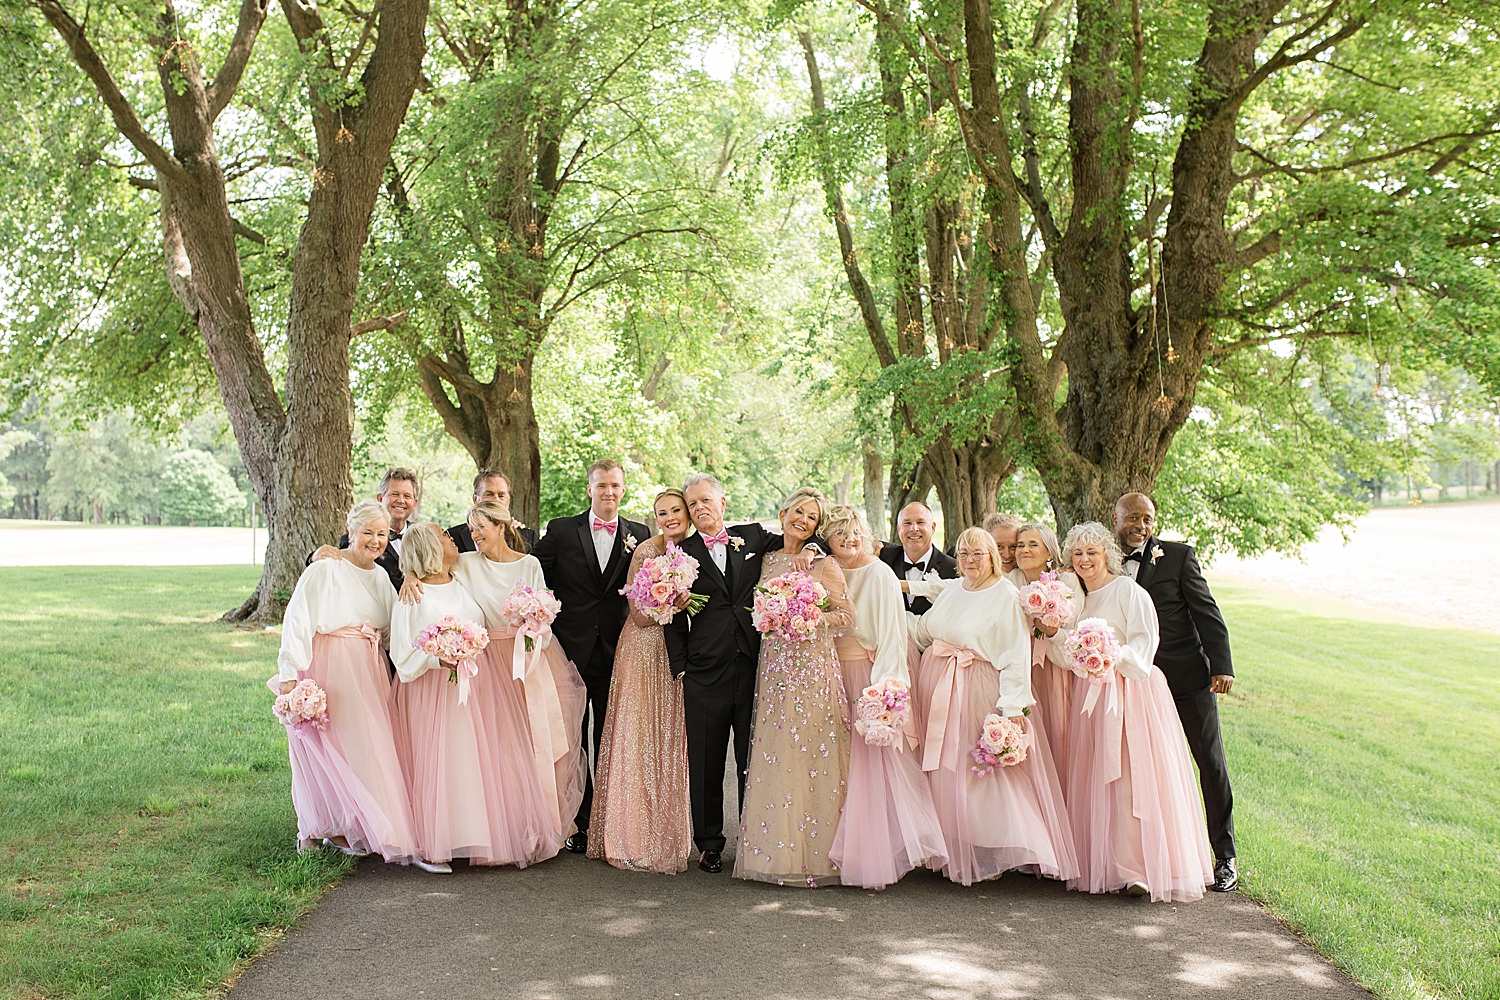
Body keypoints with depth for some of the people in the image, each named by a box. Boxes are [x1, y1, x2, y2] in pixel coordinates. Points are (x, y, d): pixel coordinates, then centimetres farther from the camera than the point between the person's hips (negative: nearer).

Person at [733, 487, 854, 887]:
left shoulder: (824, 563, 0)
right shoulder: (768, 561, 14)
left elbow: (845, 614, -3)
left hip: (812, 663, -4)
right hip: (774, 664, 4)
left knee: (811, 757, -4)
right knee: (775, 757, 2)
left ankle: (815, 851, 3)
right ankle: (777, 850, 8)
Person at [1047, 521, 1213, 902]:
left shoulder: (1128, 591, -4)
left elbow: (1143, 645, -11)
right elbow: (1071, 655, 13)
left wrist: (1113, 657, -28)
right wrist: (1053, 631, -5)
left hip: (1130, 694, -7)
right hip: (1091, 695, 7)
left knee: (1134, 778, -10)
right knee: (1095, 780, 3)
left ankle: (1145, 868, -8)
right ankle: (1109, 866, 8)